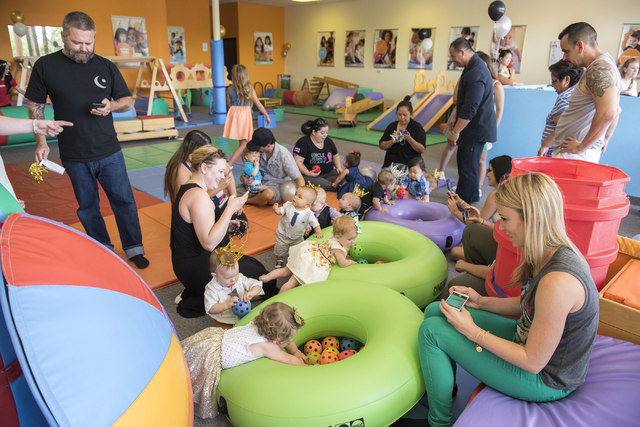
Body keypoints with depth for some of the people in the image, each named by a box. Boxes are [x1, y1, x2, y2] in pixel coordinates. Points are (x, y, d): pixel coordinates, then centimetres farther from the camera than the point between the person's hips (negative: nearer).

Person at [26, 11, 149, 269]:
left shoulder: (106, 66, 2)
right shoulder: (45, 66, -1)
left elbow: (127, 100, 9)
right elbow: (35, 106, 5)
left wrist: (110, 107, -13)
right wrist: (41, 141, -3)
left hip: (109, 151, 0)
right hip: (74, 156, 0)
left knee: (123, 200, 4)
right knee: (87, 206, 12)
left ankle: (134, 249, 19)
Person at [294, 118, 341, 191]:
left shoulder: (328, 141, 11)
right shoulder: (303, 142, -8)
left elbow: (335, 156, 23)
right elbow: (297, 161, -13)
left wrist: (339, 167, 3)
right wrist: (307, 173, -27)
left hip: (328, 174, 5)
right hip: (310, 175, -5)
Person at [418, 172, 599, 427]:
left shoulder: (557, 281, -36)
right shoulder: (556, 253, -6)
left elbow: (533, 362, -26)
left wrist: (473, 331, -19)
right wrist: (481, 302, 0)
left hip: (547, 380, -8)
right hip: (528, 340, 9)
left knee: (431, 330, -11)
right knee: (435, 311, 6)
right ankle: (443, 391, 27)